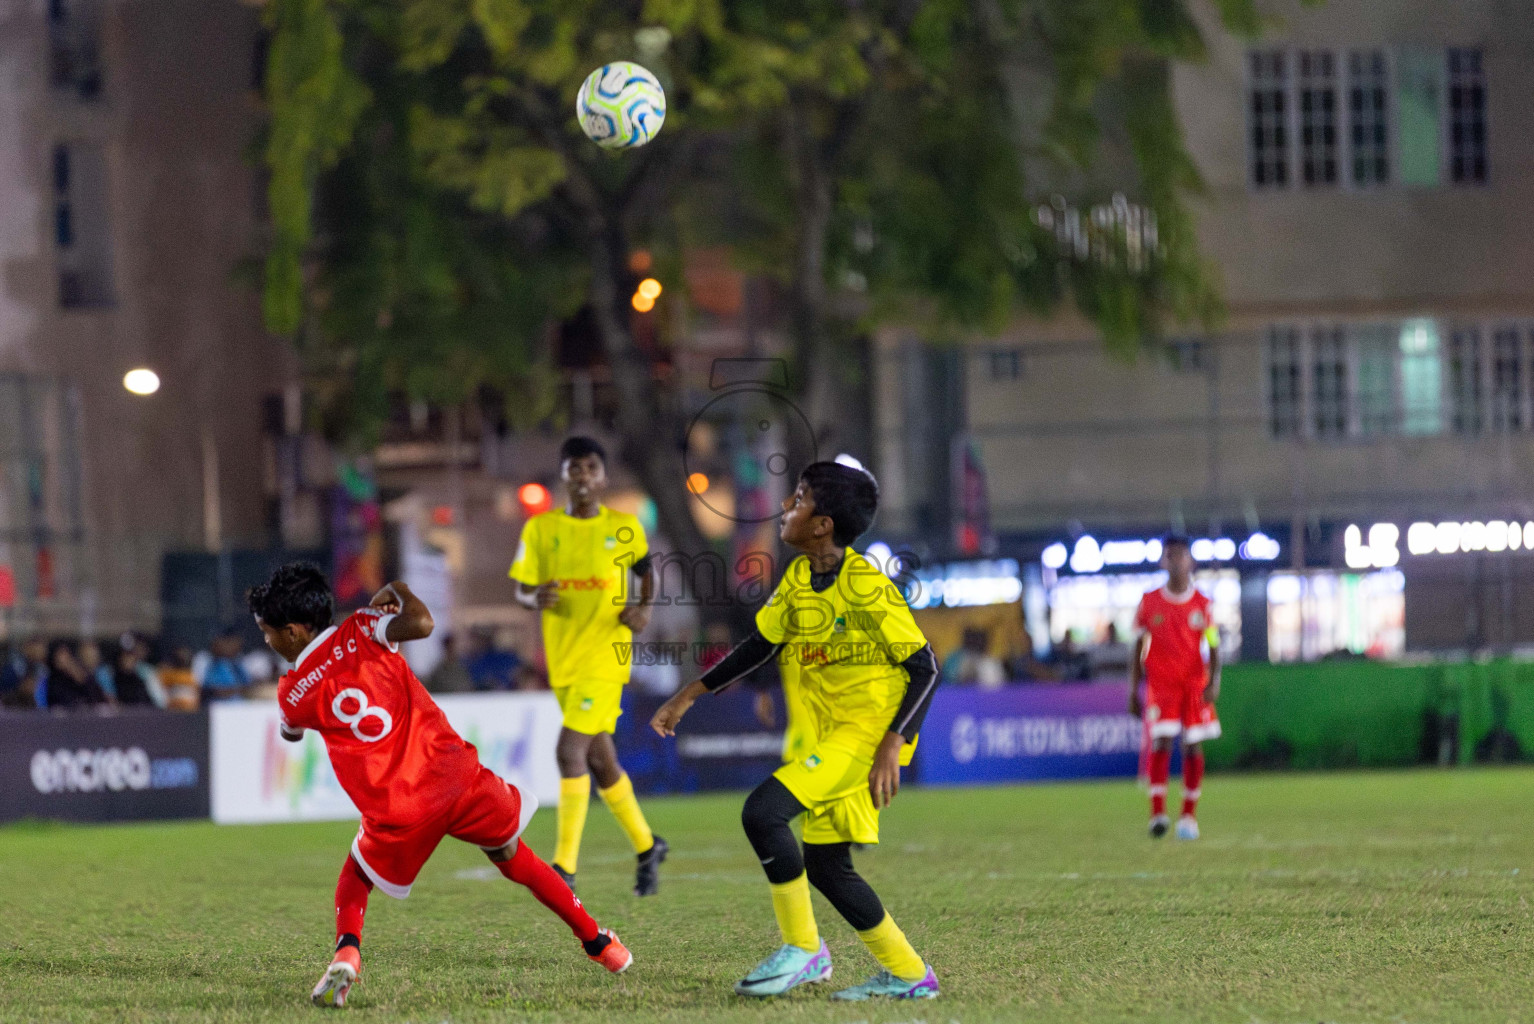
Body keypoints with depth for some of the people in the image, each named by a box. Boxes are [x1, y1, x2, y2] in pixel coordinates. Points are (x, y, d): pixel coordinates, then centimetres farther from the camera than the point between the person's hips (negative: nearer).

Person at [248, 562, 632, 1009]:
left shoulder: (292, 695, 3)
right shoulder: (358, 632, 1)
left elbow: (290, 732, 25)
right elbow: (421, 623, -14)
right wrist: (396, 593, 6)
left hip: (398, 816, -1)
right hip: (455, 775, 1)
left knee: (356, 876, 27)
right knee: (513, 857, 26)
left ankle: (347, 949, -3)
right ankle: (597, 941, 36)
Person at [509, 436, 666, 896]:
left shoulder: (624, 528, 1)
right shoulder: (540, 529, 4)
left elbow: (646, 570, 18)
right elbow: (521, 590, 6)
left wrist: (644, 607, 0)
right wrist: (536, 597, -18)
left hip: (605, 654, -4)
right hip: (563, 659, 4)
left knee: (570, 751, -18)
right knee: (599, 761, 13)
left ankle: (565, 867, -18)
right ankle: (646, 845, 34)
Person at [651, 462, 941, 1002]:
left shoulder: (865, 584, -18)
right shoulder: (798, 578, 6)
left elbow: (925, 668, -17)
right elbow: (758, 646, 19)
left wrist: (892, 745, -26)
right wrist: (690, 694, 15)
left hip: (868, 729, -9)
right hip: (828, 734, 9)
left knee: (762, 811, -21)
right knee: (825, 866, 8)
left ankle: (803, 949, -9)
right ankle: (907, 974, 19)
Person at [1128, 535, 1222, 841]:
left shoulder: (1202, 604, 4)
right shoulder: (1149, 602, 4)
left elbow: (1213, 647, 4)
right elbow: (1138, 649, 9)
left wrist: (1214, 682, -12)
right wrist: (1133, 692, 5)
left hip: (1195, 684, 1)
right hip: (1160, 685, -1)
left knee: (1193, 747, 1)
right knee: (1161, 743, -14)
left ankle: (1189, 815, 9)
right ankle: (1158, 813, -19)